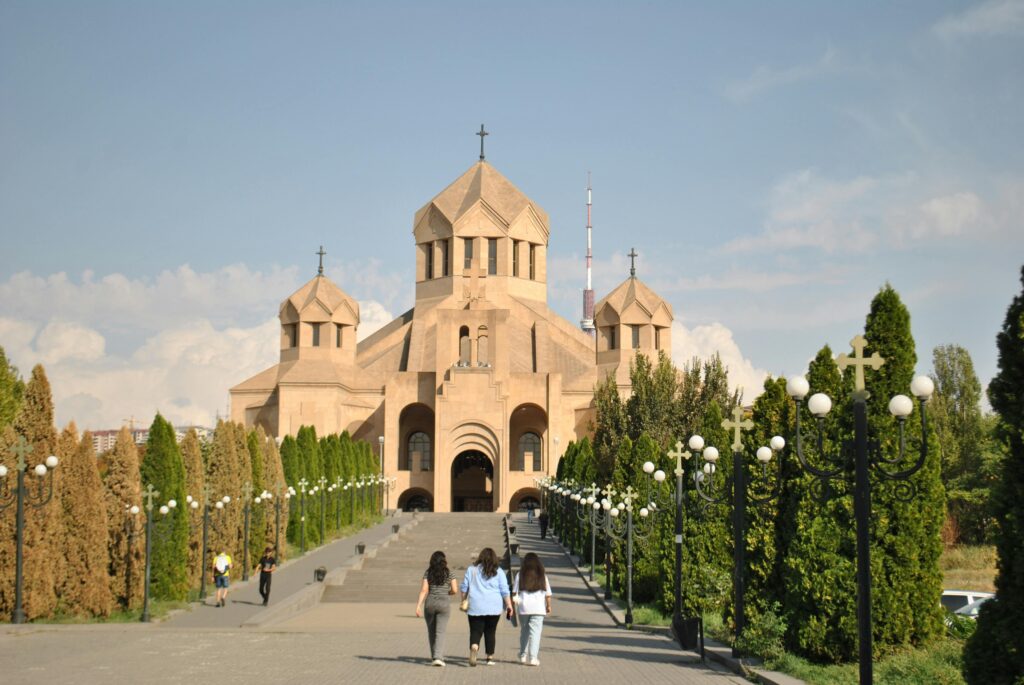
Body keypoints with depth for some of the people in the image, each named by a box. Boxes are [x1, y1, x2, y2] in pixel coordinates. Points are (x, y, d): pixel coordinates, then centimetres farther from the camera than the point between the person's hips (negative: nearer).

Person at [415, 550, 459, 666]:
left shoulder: (428, 573, 0)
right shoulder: (449, 573, -1)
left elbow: (424, 590, -8)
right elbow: (455, 590, -6)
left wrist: (418, 605, -10)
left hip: (430, 603, 1)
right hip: (444, 604, -1)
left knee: (431, 631, 16)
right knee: (440, 632, -4)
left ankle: (435, 656, 23)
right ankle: (438, 657, -19)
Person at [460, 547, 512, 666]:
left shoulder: (471, 570, 5)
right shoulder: (498, 572, 3)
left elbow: (464, 587, 7)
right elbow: (505, 591, 2)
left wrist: (463, 602, 17)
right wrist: (509, 605, 9)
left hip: (475, 607, 0)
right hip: (494, 607, 0)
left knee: (475, 631, -2)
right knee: (490, 632, 10)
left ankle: (474, 648, -30)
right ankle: (490, 657, 12)